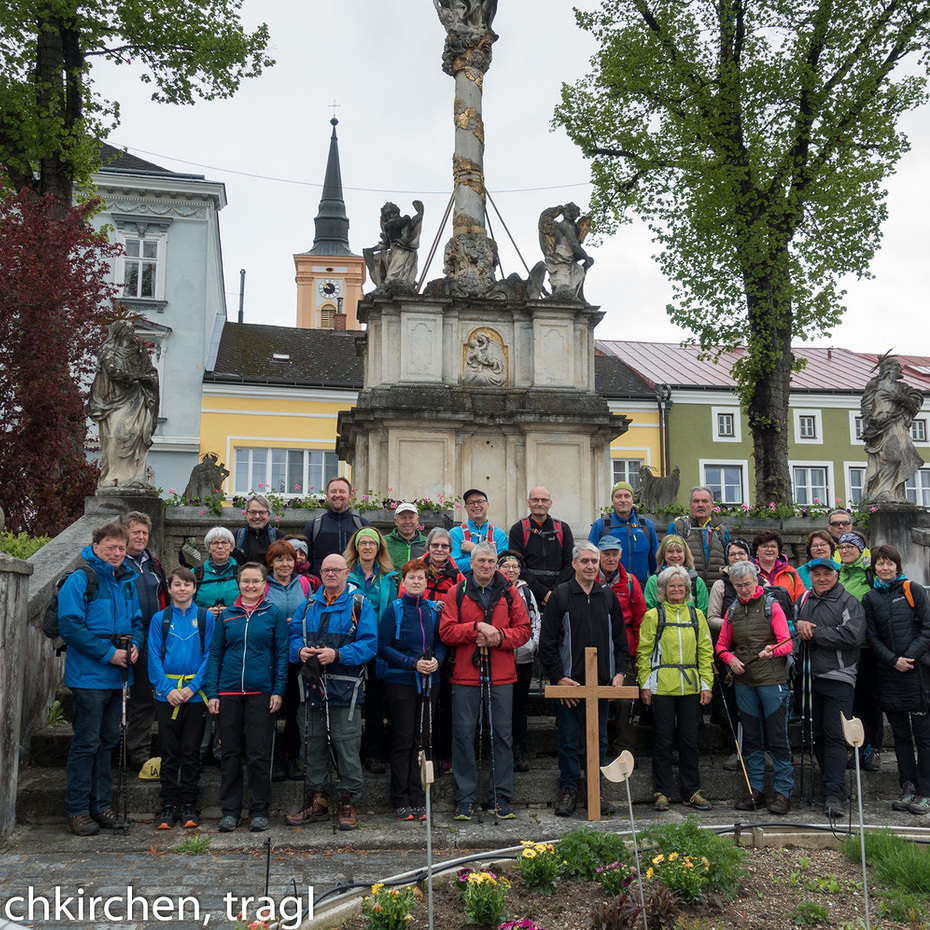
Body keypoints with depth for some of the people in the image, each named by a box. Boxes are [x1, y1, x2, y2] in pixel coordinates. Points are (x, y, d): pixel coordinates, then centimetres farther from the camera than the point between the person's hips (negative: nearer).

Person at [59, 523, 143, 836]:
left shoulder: (126, 581, 12)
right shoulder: (80, 580, -10)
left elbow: (136, 620, 21)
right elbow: (69, 625, -18)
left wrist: (134, 645, 0)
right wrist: (108, 653, -19)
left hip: (117, 676, 7)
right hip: (89, 676, -7)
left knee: (108, 740, 13)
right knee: (86, 743, -2)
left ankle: (100, 805, 23)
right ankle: (77, 810, 8)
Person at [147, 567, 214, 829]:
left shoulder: (206, 618, 3)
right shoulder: (159, 619, 5)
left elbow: (209, 655, -1)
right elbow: (154, 657, 1)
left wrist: (193, 686, -12)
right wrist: (167, 689, -11)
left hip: (196, 694, -1)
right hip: (167, 695, 1)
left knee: (191, 752, 5)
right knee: (169, 752, 5)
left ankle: (189, 807, 14)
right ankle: (168, 807, 13)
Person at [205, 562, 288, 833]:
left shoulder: (274, 615, 2)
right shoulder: (227, 616, 8)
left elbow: (282, 654, 1)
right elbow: (215, 655, 9)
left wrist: (278, 691, -6)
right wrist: (212, 693, 2)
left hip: (261, 693, -2)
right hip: (229, 693, 2)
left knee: (259, 754, 1)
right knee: (230, 753, 7)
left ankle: (259, 811, 13)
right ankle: (230, 811, 17)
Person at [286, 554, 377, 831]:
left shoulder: (359, 604, -1)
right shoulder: (309, 604, 14)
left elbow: (369, 643, -9)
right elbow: (293, 634, 14)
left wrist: (337, 655, -20)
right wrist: (300, 650, -8)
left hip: (344, 689, -4)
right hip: (312, 687, 4)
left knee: (348, 748, 1)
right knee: (312, 746, 11)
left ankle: (348, 803, 13)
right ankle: (316, 800, 24)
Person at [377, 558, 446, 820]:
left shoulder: (434, 609, 7)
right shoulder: (394, 610, -4)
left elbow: (442, 641, 13)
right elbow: (383, 647, -7)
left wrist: (437, 659, -9)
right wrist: (413, 663, -16)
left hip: (429, 682, 4)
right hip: (401, 681, -4)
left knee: (423, 740, 7)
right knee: (403, 741, -1)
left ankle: (417, 799, 15)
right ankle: (401, 801, 8)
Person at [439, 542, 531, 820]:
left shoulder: (509, 593, 7)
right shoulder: (457, 594, 3)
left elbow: (523, 630, 4)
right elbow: (446, 631, -5)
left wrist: (498, 637, -12)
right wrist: (477, 627, -16)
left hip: (501, 677, 1)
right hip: (465, 676, -1)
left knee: (502, 735, 6)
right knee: (463, 734, 2)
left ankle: (502, 797, 16)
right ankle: (465, 798, 13)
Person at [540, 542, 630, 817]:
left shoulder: (608, 596, 9)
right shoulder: (560, 595, -2)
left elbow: (620, 638, 14)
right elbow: (547, 641, -4)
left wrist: (620, 672, 3)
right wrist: (558, 677, -10)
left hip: (603, 683, 3)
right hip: (568, 682, -3)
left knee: (599, 740, 9)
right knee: (568, 738, 2)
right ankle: (569, 789, 14)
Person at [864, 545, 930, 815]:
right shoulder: (870, 598, 9)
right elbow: (872, 637, 6)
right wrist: (894, 660, -8)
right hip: (888, 674, 3)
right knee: (900, 734, 9)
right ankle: (908, 787, 16)